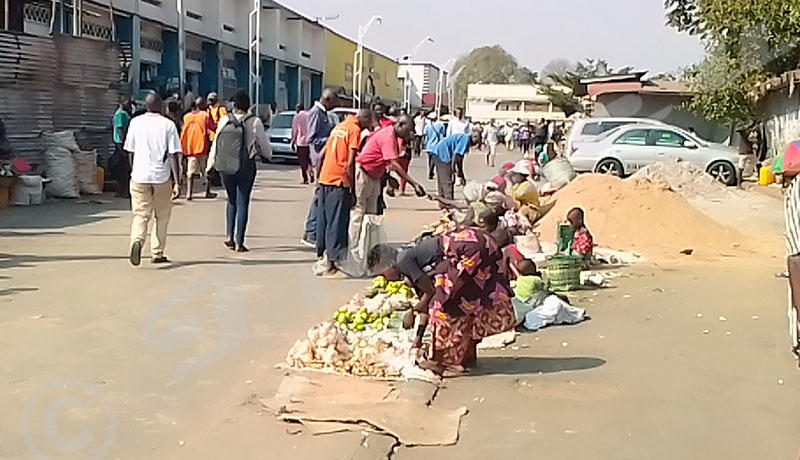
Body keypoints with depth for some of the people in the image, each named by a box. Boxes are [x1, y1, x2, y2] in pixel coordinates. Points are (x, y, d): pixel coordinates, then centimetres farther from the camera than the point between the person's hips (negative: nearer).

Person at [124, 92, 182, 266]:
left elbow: (130, 152, 9)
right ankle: (157, 253, 18)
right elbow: (173, 155, -9)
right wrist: (177, 182, -9)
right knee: (162, 217, 14)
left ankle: (137, 240, -24)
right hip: (162, 178, -1)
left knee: (140, 215, 4)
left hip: (139, 177, 1)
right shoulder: (168, 125, -4)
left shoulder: (136, 123, 4)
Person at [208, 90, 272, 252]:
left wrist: (210, 165, 10)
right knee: (242, 203, 4)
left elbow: (215, 144, -1)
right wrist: (269, 154, 23)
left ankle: (229, 236, 12)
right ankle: (239, 242, 4)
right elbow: (264, 145, 1)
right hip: (246, 167, -2)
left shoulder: (225, 120, -4)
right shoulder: (254, 122, -9)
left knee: (232, 201, 19)